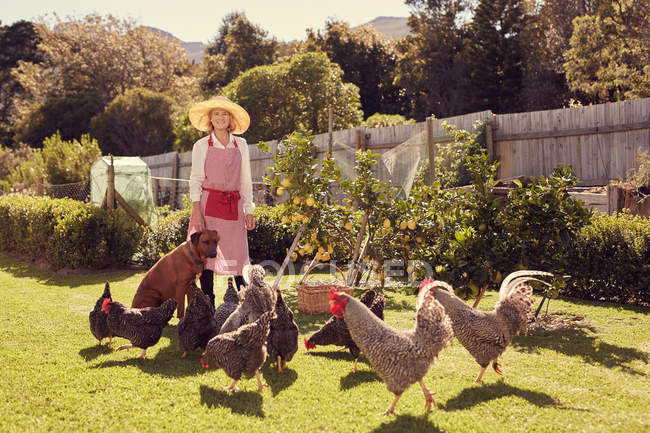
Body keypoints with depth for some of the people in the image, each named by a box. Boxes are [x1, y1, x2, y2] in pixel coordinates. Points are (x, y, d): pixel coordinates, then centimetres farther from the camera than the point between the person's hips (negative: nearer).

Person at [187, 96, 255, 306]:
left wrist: (249, 211, 7)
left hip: (234, 207, 2)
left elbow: (246, 181, 14)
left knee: (237, 254, -2)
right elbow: (195, 180, 2)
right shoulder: (201, 146, 4)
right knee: (207, 255, -2)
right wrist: (196, 212, -8)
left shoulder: (240, 145, 11)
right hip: (208, 204, -2)